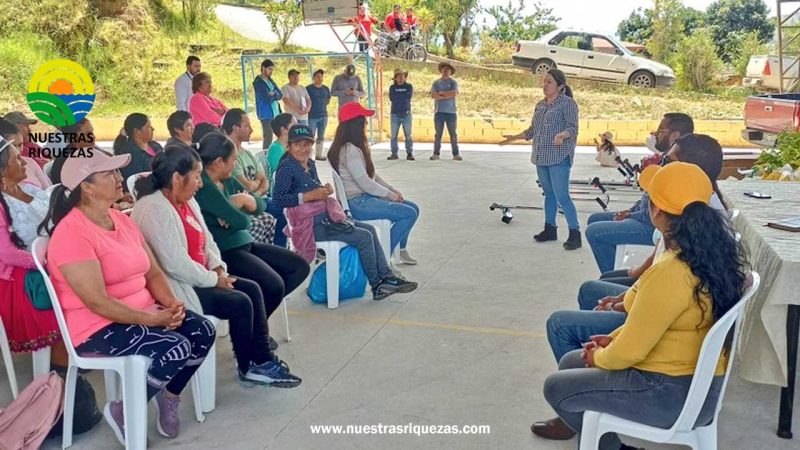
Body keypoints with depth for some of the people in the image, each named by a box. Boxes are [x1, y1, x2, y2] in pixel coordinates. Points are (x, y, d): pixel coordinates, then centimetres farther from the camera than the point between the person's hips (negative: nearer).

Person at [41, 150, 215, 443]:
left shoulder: (122, 219, 8)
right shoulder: (72, 232, -19)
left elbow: (153, 272, 9)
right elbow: (97, 302, -24)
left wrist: (172, 304, -10)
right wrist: (153, 319, -22)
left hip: (143, 313, 8)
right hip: (97, 327, -8)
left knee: (203, 332, -11)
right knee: (175, 348, -26)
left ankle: (169, 395, 12)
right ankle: (123, 410, -3)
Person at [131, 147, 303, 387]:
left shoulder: (187, 201, 9)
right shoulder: (155, 210, -23)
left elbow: (206, 239, 15)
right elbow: (175, 264, -28)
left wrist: (218, 268, -4)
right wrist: (213, 280, -17)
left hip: (197, 278, 10)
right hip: (175, 288, -10)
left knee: (252, 289, 1)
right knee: (239, 303, -15)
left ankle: (263, 359, 6)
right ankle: (249, 368, 7)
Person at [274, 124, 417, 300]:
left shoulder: (310, 164, 13)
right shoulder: (286, 167, -13)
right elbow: (278, 199, -23)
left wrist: (325, 189, 3)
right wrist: (311, 195, -24)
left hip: (324, 217, 9)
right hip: (309, 225, -9)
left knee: (370, 230, 4)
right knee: (364, 237, -12)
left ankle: (387, 277, 5)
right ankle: (377, 286, 2)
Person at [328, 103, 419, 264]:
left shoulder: (356, 147, 12)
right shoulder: (350, 150, -20)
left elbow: (372, 174, 17)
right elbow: (365, 183, -21)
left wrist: (392, 190, 6)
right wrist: (390, 194, -9)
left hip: (366, 197, 10)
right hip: (357, 203, -10)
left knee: (413, 208, 9)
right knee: (409, 214, -15)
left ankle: (401, 250, 21)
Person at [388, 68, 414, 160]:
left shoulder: (409, 86, 7)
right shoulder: (392, 87, 9)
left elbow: (409, 96, -11)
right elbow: (391, 98, -8)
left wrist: (397, 97, -6)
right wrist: (403, 97, -8)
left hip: (406, 114, -1)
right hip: (395, 114, 1)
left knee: (408, 134, -4)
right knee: (394, 135, -1)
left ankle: (409, 153, -1)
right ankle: (394, 153, 3)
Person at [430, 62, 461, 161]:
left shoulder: (453, 82, 8)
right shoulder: (436, 83, 10)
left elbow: (454, 93, -11)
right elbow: (433, 95, -5)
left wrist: (441, 93, -4)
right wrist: (447, 96, -9)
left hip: (451, 112, 0)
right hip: (439, 111, 1)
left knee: (453, 134, 1)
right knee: (438, 134, 2)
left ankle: (455, 154, 4)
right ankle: (436, 154, 5)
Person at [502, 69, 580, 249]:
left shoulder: (568, 103, -6)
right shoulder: (540, 105, 15)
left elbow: (573, 127, -15)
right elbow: (533, 129, 22)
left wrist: (562, 135, -34)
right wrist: (515, 137, 17)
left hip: (559, 157, -7)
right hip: (541, 156, 7)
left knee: (562, 196, -11)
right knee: (549, 193, 13)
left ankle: (575, 233, -6)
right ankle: (550, 229, 22)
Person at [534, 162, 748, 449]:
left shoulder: (669, 273, -30)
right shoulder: (712, 251, -1)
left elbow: (629, 351, -21)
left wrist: (600, 357, -1)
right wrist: (614, 338, 10)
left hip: (676, 393, -9)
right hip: (693, 373, 9)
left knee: (556, 388, 3)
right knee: (570, 363, 17)